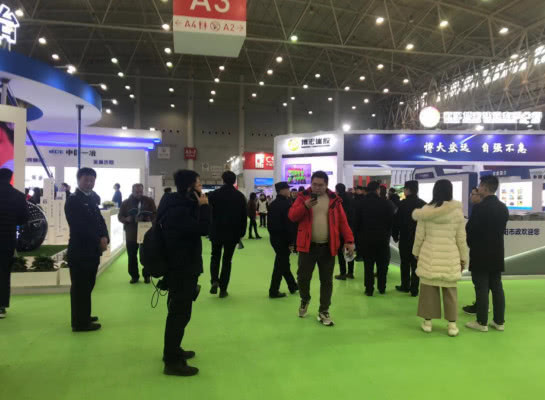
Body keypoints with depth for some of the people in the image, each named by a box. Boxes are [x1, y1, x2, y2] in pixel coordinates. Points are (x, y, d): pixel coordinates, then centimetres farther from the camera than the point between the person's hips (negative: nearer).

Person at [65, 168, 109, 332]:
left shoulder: (91, 199, 16)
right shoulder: (73, 200, -10)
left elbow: (100, 221, 10)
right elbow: (80, 227, -19)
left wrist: (105, 238, -8)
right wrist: (99, 241, -14)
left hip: (92, 251, 8)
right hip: (80, 252, -8)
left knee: (87, 286, 17)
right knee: (80, 288, 0)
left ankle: (84, 317, 30)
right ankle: (80, 322, 9)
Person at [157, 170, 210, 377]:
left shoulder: (179, 205, 10)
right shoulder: (178, 210, -23)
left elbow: (194, 227, 13)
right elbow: (203, 229, -27)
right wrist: (204, 206, -18)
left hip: (180, 267, 11)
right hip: (182, 269, -11)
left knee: (178, 311, 22)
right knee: (180, 313, -2)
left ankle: (173, 350, 38)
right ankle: (172, 361, 8)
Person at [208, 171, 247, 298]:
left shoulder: (214, 194, -5)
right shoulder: (240, 196, -1)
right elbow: (244, 216, 0)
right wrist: (242, 233, 6)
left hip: (216, 232, 0)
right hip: (232, 234, 0)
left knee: (215, 257, 19)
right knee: (227, 260, 9)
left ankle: (214, 280, -2)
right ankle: (223, 289, 8)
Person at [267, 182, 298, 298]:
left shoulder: (272, 204, 9)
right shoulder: (286, 204, -17)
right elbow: (290, 224, -20)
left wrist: (273, 234, 19)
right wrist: (291, 242, -15)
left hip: (274, 238, 9)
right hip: (283, 239, -9)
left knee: (283, 262, 17)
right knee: (280, 265, 0)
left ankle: (293, 286, 29)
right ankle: (273, 291, 5)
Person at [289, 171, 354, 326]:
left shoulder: (334, 200, 4)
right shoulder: (303, 197, 2)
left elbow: (342, 222, 3)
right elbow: (292, 216, -6)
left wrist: (349, 240, -7)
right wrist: (305, 206, -22)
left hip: (328, 247, 1)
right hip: (308, 245, -1)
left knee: (326, 280, 7)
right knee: (303, 277, 5)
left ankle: (323, 311, 20)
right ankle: (305, 300, 34)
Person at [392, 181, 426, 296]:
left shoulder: (403, 204, -11)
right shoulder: (423, 204, 3)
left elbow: (397, 221, -10)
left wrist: (395, 235, 2)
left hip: (405, 238, -3)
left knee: (405, 263, 11)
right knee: (416, 264, 7)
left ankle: (405, 286, 19)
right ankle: (414, 289, 8)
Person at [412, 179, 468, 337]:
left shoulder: (426, 210, -3)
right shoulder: (457, 211, -3)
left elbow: (419, 235, 2)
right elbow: (461, 238, 3)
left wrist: (416, 252, 15)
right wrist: (463, 258, 13)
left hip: (429, 255, 0)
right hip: (450, 257, 0)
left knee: (429, 288, 9)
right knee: (450, 291, 11)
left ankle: (428, 321, 18)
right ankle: (452, 324, 17)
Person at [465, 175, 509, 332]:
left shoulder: (480, 208, -18)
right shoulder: (503, 208, 7)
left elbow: (469, 230, -13)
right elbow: (501, 229, 12)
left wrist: (472, 245, 5)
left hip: (481, 254, -7)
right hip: (497, 253, 7)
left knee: (482, 288, -1)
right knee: (497, 287, 12)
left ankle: (482, 322, 6)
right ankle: (499, 321, 19)